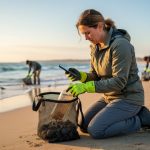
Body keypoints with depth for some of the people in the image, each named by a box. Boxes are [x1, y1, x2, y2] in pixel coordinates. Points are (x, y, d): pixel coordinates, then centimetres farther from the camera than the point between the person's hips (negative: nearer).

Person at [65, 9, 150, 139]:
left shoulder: (120, 44, -22)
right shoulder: (95, 47, 4)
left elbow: (119, 82, -26)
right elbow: (95, 76, 9)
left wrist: (86, 87, -31)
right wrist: (80, 76, -13)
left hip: (128, 98, -9)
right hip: (109, 97, 9)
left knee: (95, 130, -18)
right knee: (84, 125, 8)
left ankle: (139, 120, -1)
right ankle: (133, 115, 13)